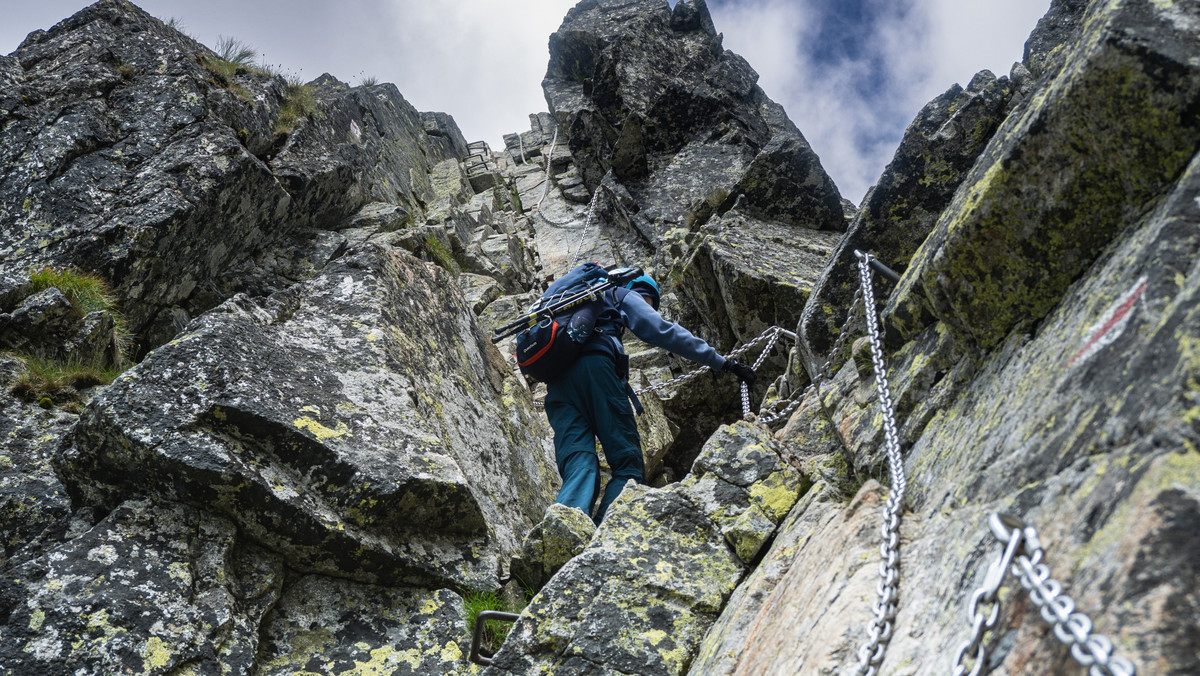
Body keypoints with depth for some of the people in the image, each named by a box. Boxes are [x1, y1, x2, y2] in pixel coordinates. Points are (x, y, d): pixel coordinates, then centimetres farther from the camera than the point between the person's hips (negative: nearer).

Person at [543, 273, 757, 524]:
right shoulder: (624, 296, 22)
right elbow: (662, 331, 11)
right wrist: (721, 363, 11)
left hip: (556, 378, 6)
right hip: (594, 365, -6)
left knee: (579, 469, -9)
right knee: (628, 464, -5)